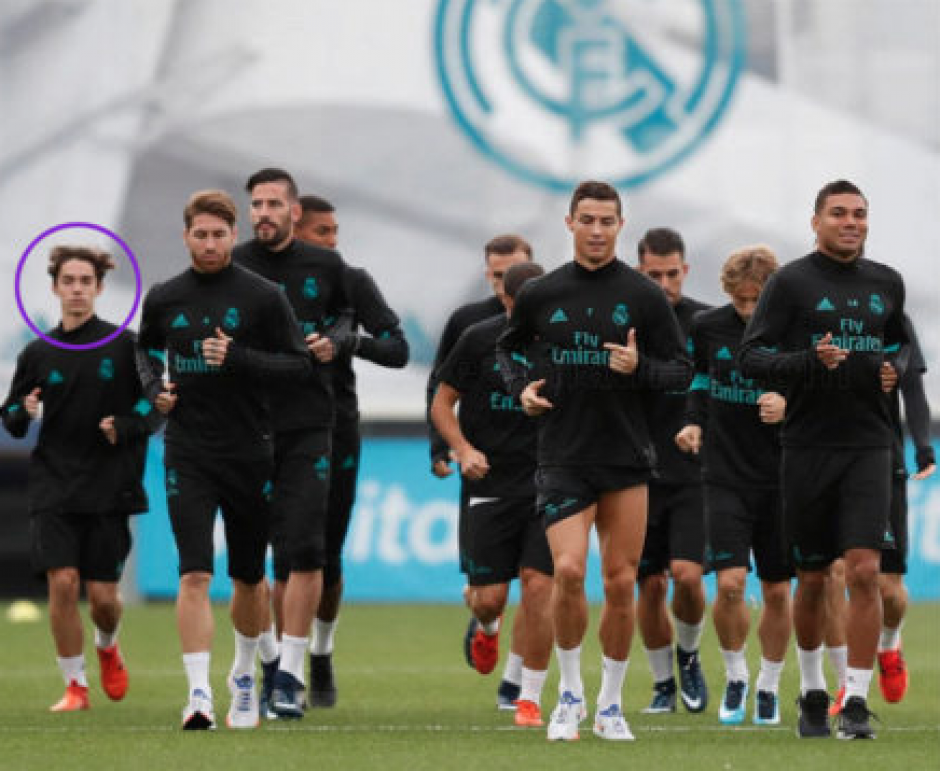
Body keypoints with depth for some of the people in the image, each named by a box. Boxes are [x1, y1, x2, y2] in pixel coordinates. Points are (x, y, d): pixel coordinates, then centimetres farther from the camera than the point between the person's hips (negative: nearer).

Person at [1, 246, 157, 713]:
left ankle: (107, 646, 35)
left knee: (102, 594, -1)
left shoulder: (124, 345, 0)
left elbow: (154, 406, 5)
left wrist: (124, 427, -13)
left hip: (109, 487, -1)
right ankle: (75, 686, 1)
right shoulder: (38, 353, 5)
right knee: (62, 582, -13)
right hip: (52, 486, 1)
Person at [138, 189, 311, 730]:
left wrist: (238, 359, -17)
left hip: (249, 454, 0)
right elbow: (147, 350, 25)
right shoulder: (164, 299, 6)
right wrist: (156, 389, 5)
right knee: (195, 574, -13)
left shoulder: (263, 297, -3)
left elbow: (299, 365, -4)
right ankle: (199, 695, -18)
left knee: (249, 578, 11)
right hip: (188, 456, 1)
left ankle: (245, 676, 34)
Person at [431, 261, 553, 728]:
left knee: (538, 587, -10)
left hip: (544, 486, 0)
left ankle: (530, 697, 2)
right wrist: (463, 449, -13)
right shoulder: (479, 339, -2)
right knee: (489, 597, -2)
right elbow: (442, 403, 4)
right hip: (488, 485, 0)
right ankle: (485, 627, 37)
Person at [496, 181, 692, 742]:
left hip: (628, 459, 0)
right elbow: (509, 347, 22)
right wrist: (521, 386, 2)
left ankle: (611, 704, 17)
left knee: (621, 584, 2)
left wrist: (639, 369, -16)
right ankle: (570, 694, 2)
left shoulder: (644, 295, 1)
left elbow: (682, 371, 4)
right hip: (563, 458, 0)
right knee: (569, 569, -17)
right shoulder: (541, 295, 5)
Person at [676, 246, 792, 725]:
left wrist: (789, 406, -23)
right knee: (730, 583, -13)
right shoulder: (707, 327, 0)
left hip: (781, 479, 0)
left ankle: (769, 686, 24)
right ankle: (735, 676, 11)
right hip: (726, 478, 0)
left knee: (777, 592, 5)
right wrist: (693, 422, 2)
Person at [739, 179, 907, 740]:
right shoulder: (791, 282, -2)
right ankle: (813, 693, 27)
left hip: (869, 446, 2)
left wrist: (895, 373, 6)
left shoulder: (887, 284, 11)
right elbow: (751, 357, -7)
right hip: (809, 446, -2)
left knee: (864, 570, -12)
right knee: (813, 580, 7)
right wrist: (811, 362, -22)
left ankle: (857, 703, -11)